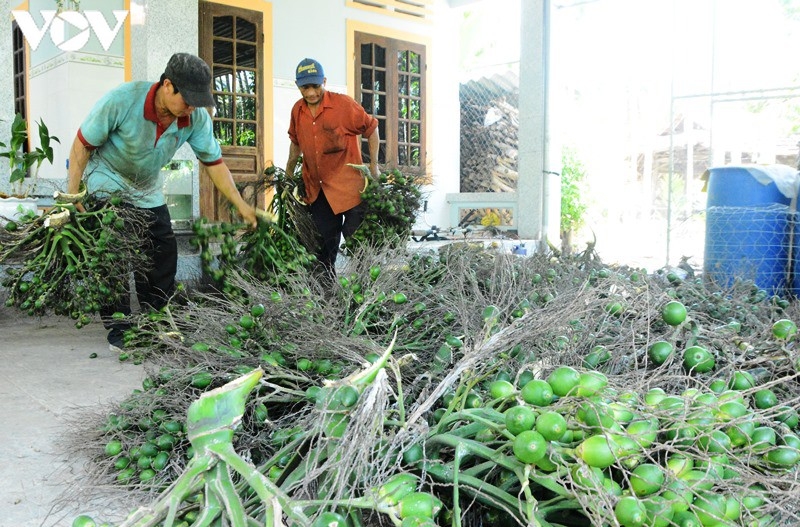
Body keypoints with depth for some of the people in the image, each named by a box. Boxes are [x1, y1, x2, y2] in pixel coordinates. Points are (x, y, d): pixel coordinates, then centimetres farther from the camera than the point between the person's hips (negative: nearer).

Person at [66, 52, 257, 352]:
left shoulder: (196, 117, -19)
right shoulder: (122, 100, -31)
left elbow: (214, 162, -8)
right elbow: (83, 144, -20)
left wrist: (241, 205, -12)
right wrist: (72, 194, -20)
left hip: (148, 190, 5)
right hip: (107, 181, -4)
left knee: (163, 257, 2)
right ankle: (118, 332, 1)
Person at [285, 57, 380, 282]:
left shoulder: (344, 104, -12)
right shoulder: (297, 110, 3)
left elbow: (371, 129, -2)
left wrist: (373, 166, -3)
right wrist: (287, 175, 22)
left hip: (348, 185, -5)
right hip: (316, 189, 5)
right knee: (325, 242, 15)